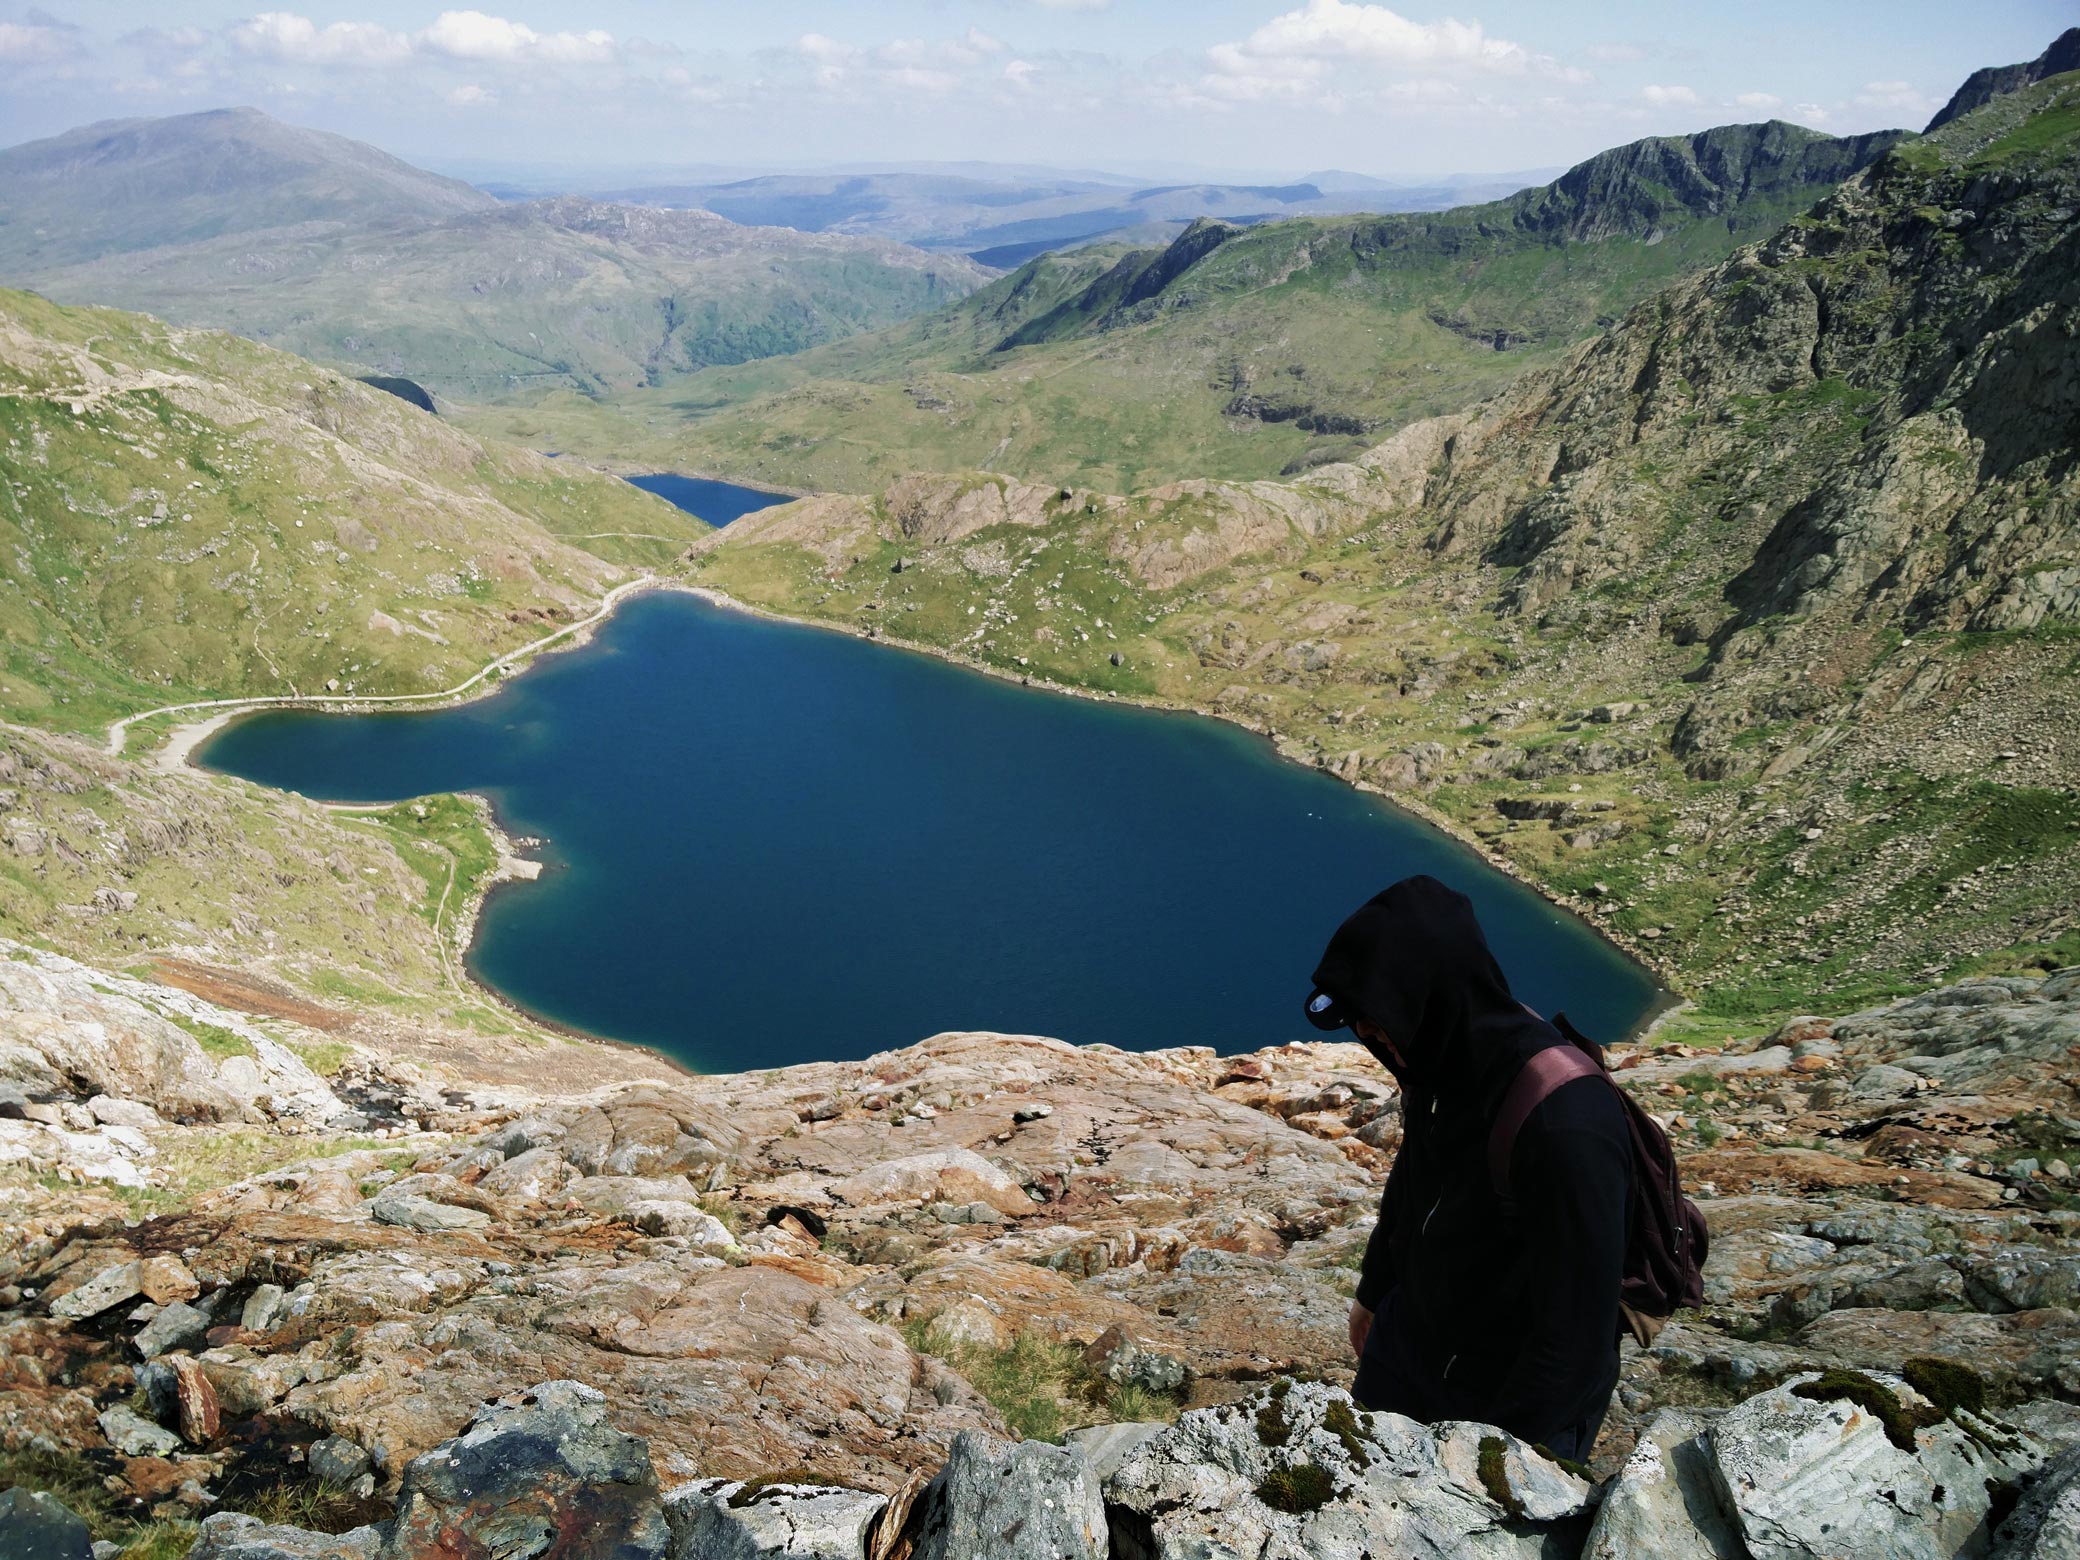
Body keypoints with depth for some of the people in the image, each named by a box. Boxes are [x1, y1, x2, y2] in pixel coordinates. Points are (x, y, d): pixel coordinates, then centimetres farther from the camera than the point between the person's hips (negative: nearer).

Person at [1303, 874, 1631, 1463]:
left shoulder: (1567, 1126, -37)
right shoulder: (1437, 1058, -13)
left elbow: (1578, 1328, -27)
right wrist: (1373, 1291, 20)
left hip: (1521, 1401, -7)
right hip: (1410, 1337, 7)